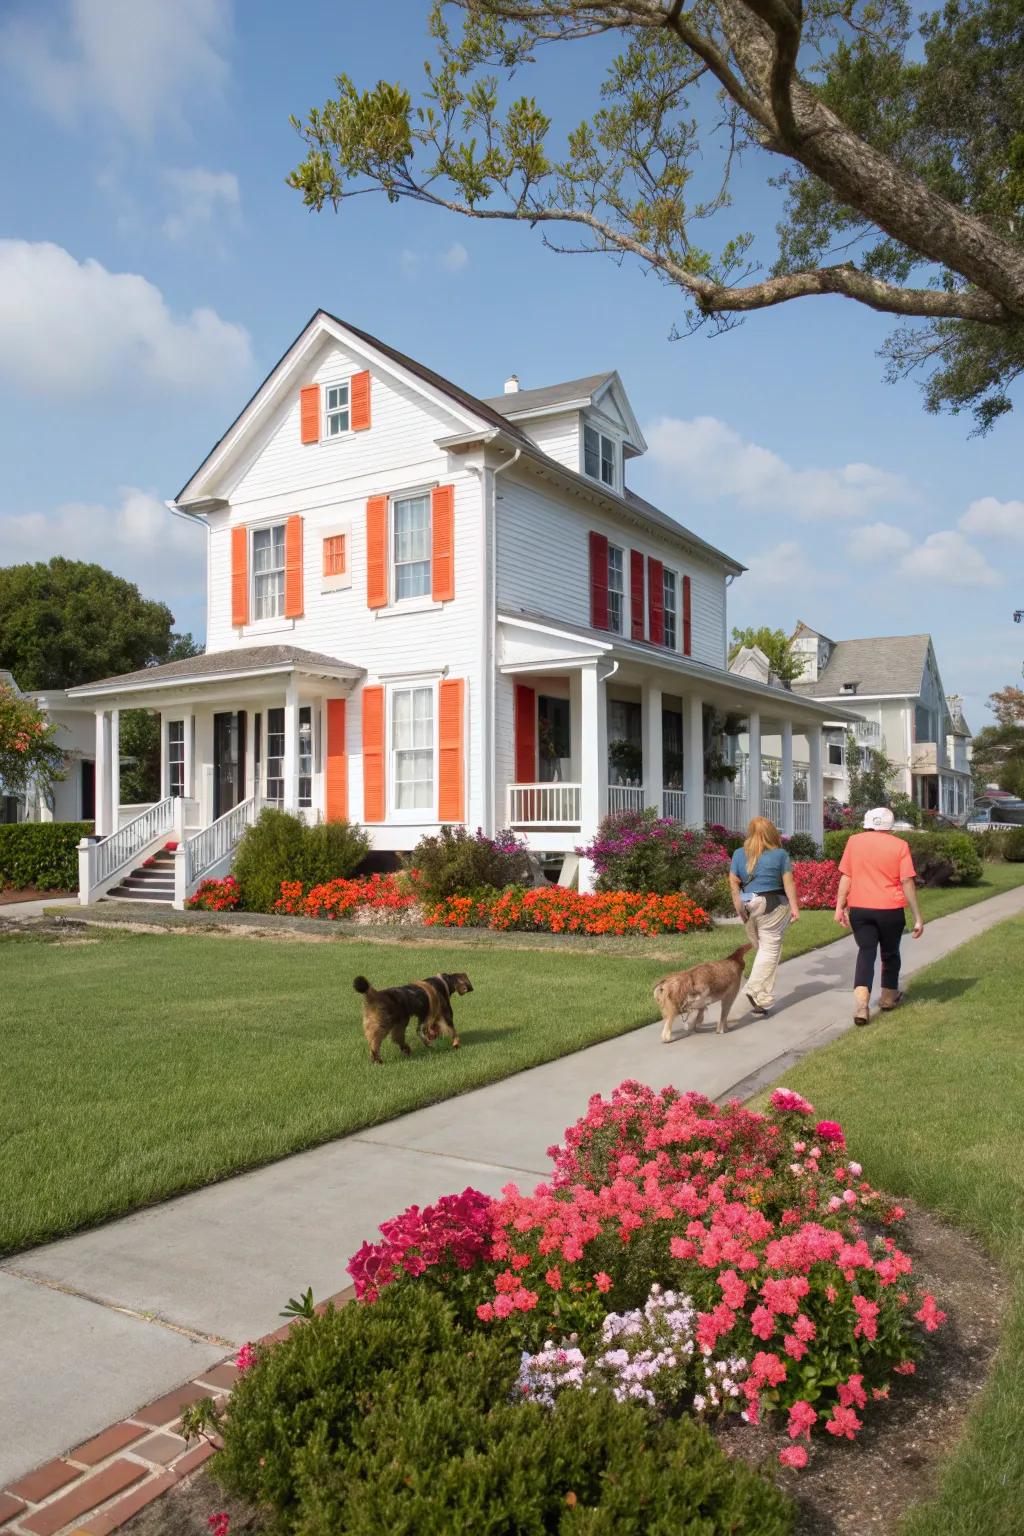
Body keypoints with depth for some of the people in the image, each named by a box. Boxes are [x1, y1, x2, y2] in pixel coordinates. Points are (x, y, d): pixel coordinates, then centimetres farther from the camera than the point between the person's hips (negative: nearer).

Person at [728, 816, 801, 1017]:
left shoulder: (739, 854, 5)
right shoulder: (780, 854, -4)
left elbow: (733, 882, 3)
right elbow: (788, 883, -4)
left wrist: (739, 906, 7)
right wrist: (794, 907, -1)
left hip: (747, 906, 4)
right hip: (772, 906, -4)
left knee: (762, 947, 17)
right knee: (770, 949, -1)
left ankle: (756, 987, 13)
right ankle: (757, 991, -12)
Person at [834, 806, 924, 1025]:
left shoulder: (854, 841, 3)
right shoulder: (899, 845, -1)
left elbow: (846, 876, 0)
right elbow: (908, 882, -6)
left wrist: (840, 906, 3)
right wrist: (918, 917, -3)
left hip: (860, 908, 0)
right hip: (890, 909, 0)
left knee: (866, 952, 1)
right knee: (890, 953, 19)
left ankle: (861, 1001, -19)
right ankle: (888, 997, 35)